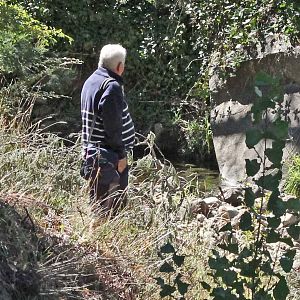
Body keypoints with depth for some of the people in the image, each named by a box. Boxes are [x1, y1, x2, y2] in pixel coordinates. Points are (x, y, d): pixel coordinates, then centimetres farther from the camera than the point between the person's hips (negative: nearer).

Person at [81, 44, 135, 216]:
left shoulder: (91, 81, 13)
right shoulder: (112, 86, -17)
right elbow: (114, 126, -20)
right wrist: (121, 154, -14)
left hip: (92, 151, 10)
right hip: (108, 156, -10)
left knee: (97, 200, 14)